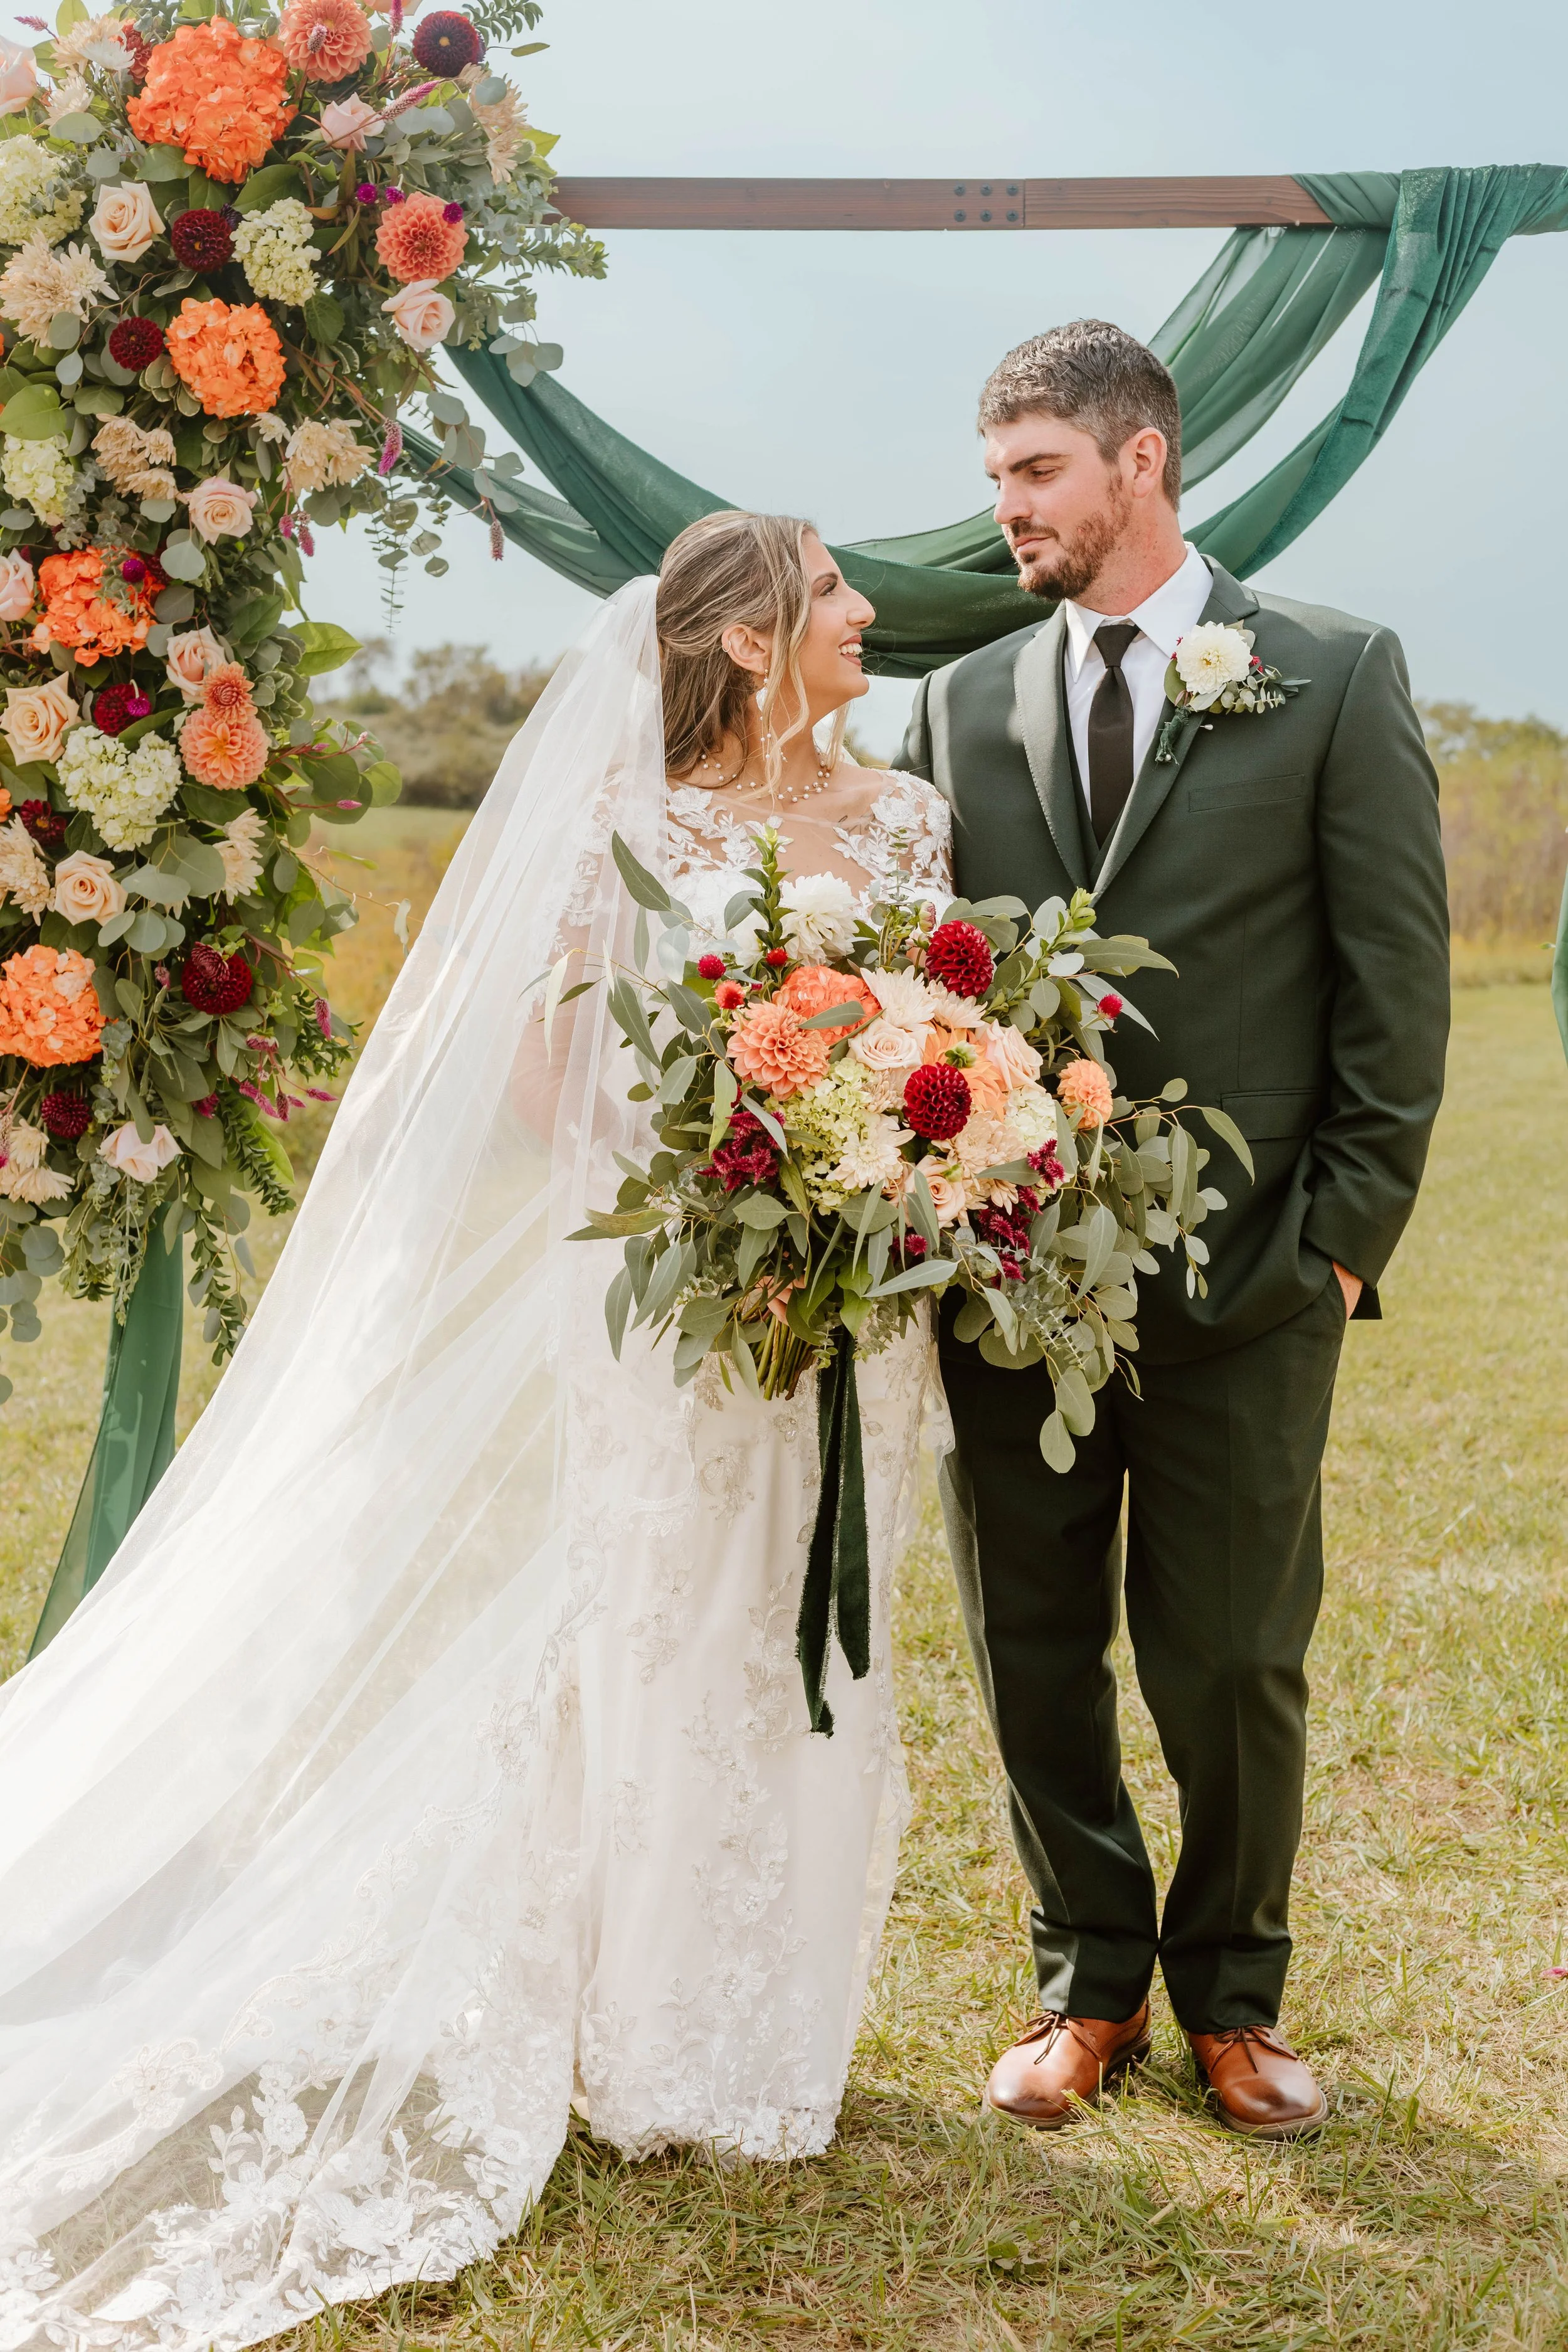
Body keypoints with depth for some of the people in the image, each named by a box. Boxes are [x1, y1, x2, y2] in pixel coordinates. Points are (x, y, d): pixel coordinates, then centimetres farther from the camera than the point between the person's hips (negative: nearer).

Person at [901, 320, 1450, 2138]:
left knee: (1231, 1663, 6)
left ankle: (1232, 1992, 28)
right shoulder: (961, 707, 10)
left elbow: (1398, 978, -1)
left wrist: (1347, 1230, -6)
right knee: (1033, 1656, 10)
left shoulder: (1335, 676, 1)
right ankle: (1089, 1983, 29)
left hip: (1243, 1279, -3)